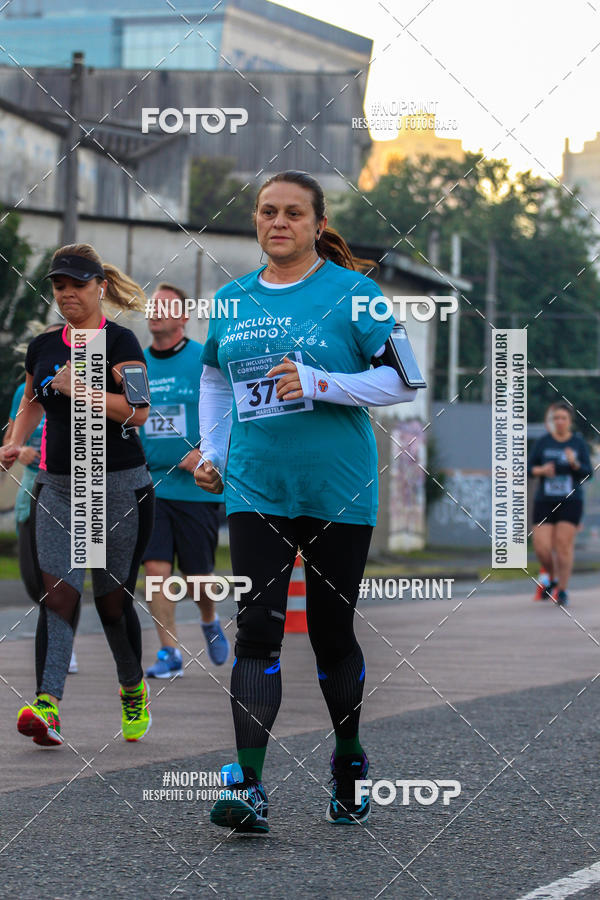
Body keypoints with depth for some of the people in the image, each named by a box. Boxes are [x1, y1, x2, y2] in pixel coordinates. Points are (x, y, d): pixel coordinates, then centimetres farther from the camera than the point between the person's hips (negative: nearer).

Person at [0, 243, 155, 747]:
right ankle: (47, 708, -23)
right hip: (58, 486, 4)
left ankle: (133, 690, 31)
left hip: (119, 487, -4)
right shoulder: (43, 347, 10)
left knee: (113, 600, 5)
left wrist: (78, 388, -22)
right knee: (57, 592, -12)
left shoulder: (119, 341, -7)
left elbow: (138, 411, -18)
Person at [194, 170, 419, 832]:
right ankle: (249, 788, -14)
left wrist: (320, 384, -17)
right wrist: (211, 453, 14)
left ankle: (349, 761, 31)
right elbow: (215, 377, 26)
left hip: (338, 491, -2)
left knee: (331, 633, 7)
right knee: (257, 630, -9)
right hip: (255, 488, 2)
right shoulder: (232, 299, 9)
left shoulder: (351, 292, -4)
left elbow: (403, 379, -6)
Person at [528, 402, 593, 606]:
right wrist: (541, 470, -15)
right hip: (545, 502, 1)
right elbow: (528, 468, 5)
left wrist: (575, 464, -18)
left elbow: (587, 473, 1)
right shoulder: (542, 443, 4)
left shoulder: (579, 443, 3)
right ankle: (550, 575, 24)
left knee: (564, 545, -9)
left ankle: (562, 589, 0)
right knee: (542, 547, -7)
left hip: (571, 502, -1)